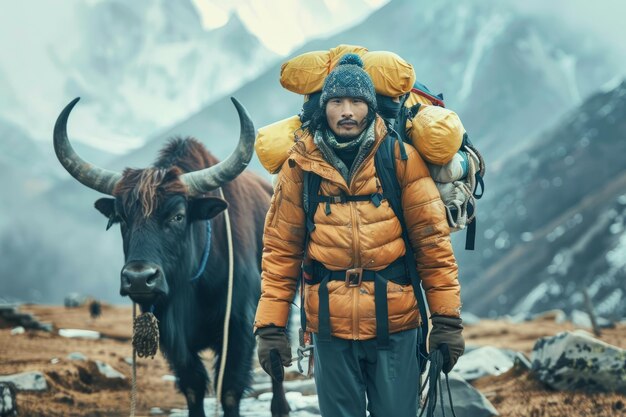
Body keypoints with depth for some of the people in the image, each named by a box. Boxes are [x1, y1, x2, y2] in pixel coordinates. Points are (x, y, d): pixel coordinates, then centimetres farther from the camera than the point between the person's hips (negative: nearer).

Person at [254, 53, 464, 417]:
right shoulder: (301, 164, 2)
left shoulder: (401, 158, -2)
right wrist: (271, 326, -2)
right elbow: (281, 248, 4)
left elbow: (432, 241, -1)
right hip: (330, 326, 1)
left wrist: (447, 320, -5)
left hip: (394, 324, -1)